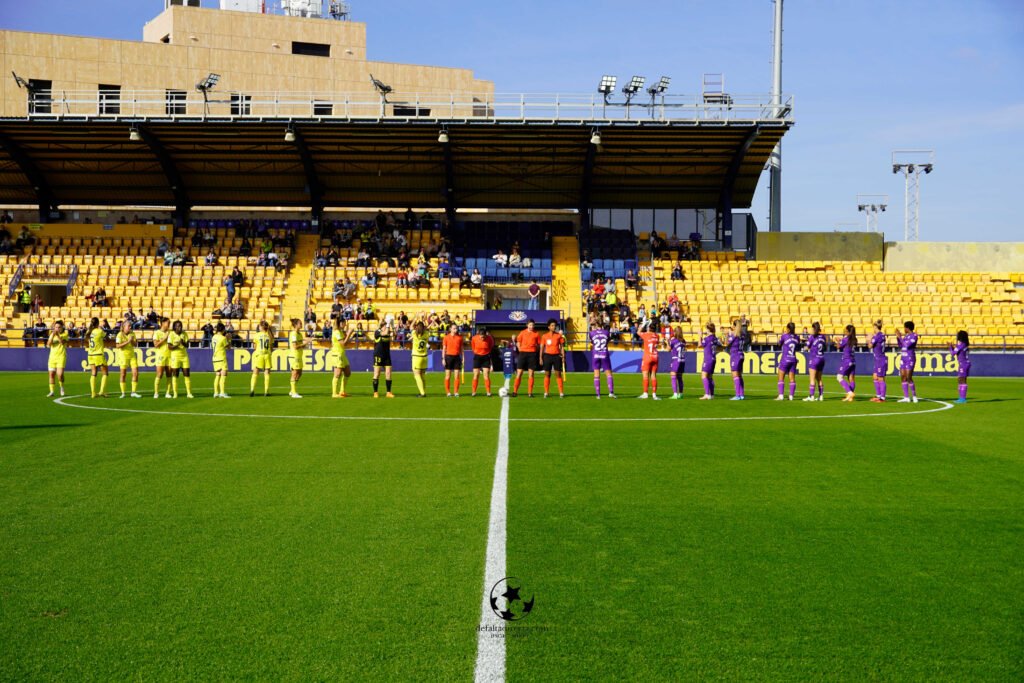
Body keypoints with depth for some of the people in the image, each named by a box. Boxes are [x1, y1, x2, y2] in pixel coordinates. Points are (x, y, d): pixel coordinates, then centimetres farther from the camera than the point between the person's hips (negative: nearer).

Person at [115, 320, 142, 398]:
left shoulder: (132, 333, 5)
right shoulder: (120, 335, -10)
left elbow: (135, 345, 7)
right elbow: (117, 346, -18)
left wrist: (132, 341, -13)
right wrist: (127, 342, -23)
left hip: (132, 355, 5)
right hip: (123, 356, -5)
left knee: (135, 373, -2)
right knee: (123, 374, 0)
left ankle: (134, 392, 5)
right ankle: (123, 393, 9)